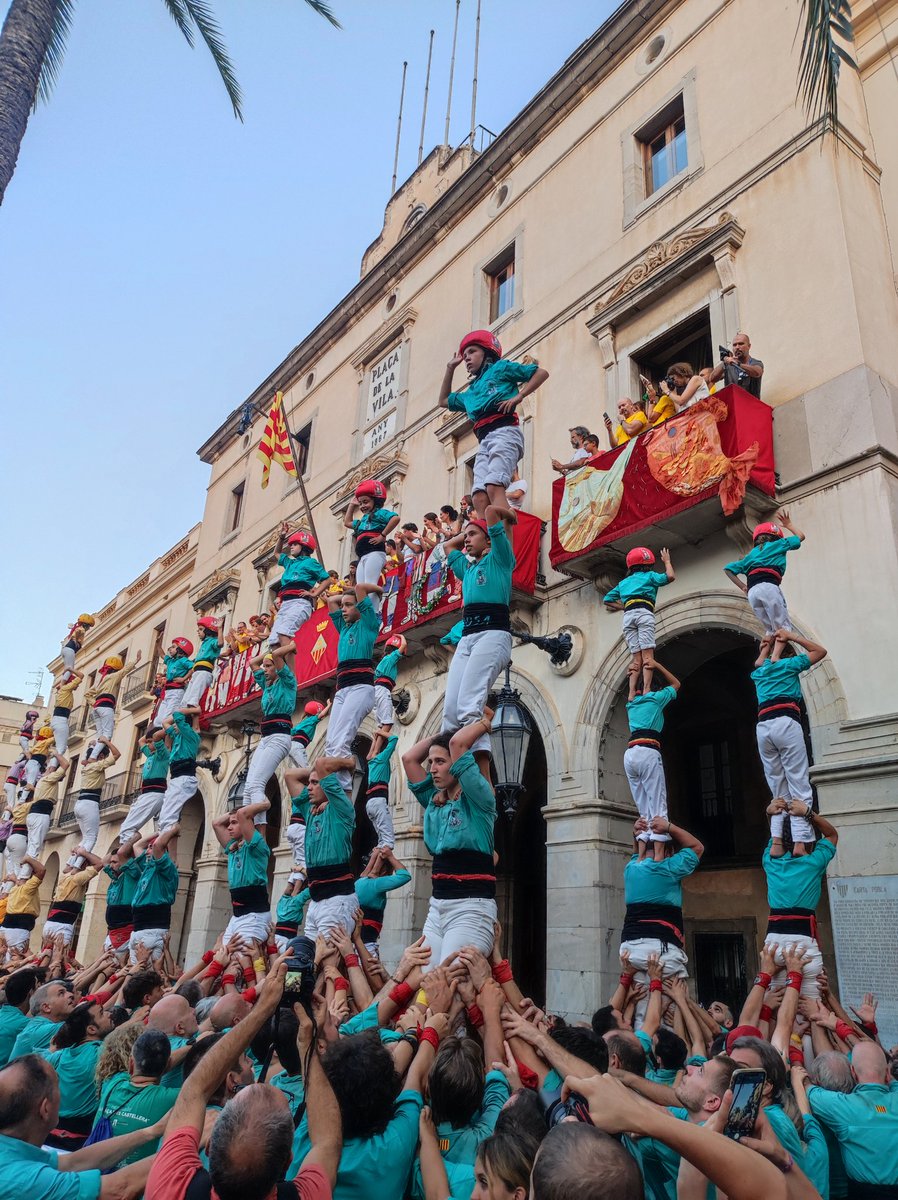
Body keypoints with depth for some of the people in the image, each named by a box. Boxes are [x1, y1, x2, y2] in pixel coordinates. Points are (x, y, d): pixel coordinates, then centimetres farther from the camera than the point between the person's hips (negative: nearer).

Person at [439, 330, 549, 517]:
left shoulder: (500, 367, 15)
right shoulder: (470, 392, 33)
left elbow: (542, 373, 10)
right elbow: (443, 401, 47)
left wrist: (518, 397, -3)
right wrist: (450, 368, 41)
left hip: (504, 432, -7)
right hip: (484, 441, 7)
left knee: (494, 486, -28)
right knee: (479, 496, -13)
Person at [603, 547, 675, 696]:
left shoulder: (623, 582, 31)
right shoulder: (649, 576, 18)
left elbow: (606, 600, 29)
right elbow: (670, 576, 5)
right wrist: (667, 561, 21)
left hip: (628, 616, 4)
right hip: (644, 613, -4)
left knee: (636, 657, -1)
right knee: (647, 655, -13)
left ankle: (632, 693, -17)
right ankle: (646, 690, -29)